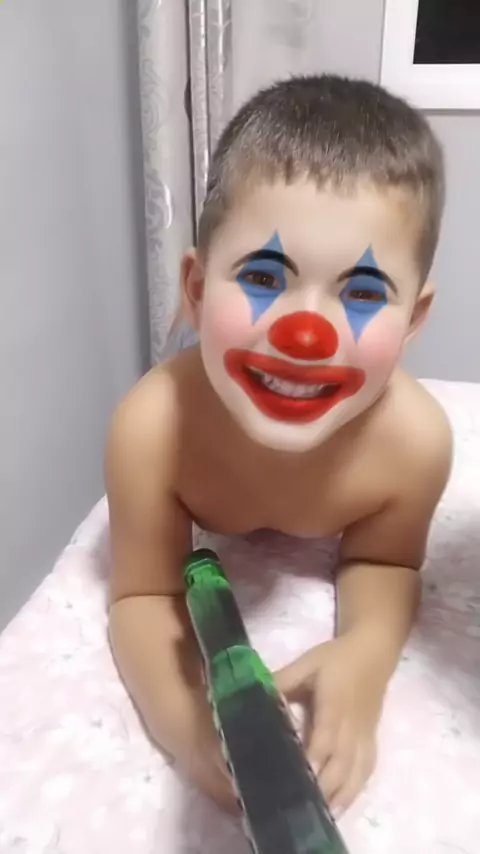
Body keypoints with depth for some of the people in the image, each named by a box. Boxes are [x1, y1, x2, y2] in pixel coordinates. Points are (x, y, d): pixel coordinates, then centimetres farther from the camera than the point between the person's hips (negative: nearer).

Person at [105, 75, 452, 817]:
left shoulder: (415, 437, -41)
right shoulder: (153, 424, -43)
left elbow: (383, 563, -20)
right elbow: (143, 595, -30)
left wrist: (366, 654, -41)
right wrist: (181, 720, -50)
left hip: (314, 570, 1)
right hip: (206, 559, 0)